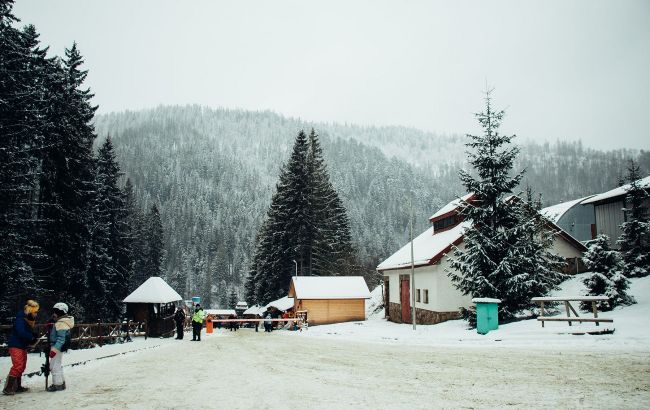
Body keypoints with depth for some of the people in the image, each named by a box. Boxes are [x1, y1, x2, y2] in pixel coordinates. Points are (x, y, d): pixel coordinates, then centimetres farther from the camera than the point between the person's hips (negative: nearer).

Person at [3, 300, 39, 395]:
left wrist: (34, 336, -6)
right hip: (16, 345, -9)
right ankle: (8, 388, -10)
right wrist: (32, 337, -19)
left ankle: (17, 386, 19)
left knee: (22, 366, 11)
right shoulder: (20, 318, -17)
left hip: (23, 346, 9)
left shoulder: (29, 319, 11)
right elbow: (21, 333, -27)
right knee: (17, 366, -14)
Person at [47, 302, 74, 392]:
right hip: (59, 347, 11)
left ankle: (58, 384, 1)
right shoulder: (62, 322, 14)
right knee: (58, 365, 20)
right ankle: (61, 382, 29)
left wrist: (54, 349, -27)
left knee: (54, 366, -4)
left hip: (57, 347, -11)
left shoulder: (61, 324, -20)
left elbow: (61, 338, -24)